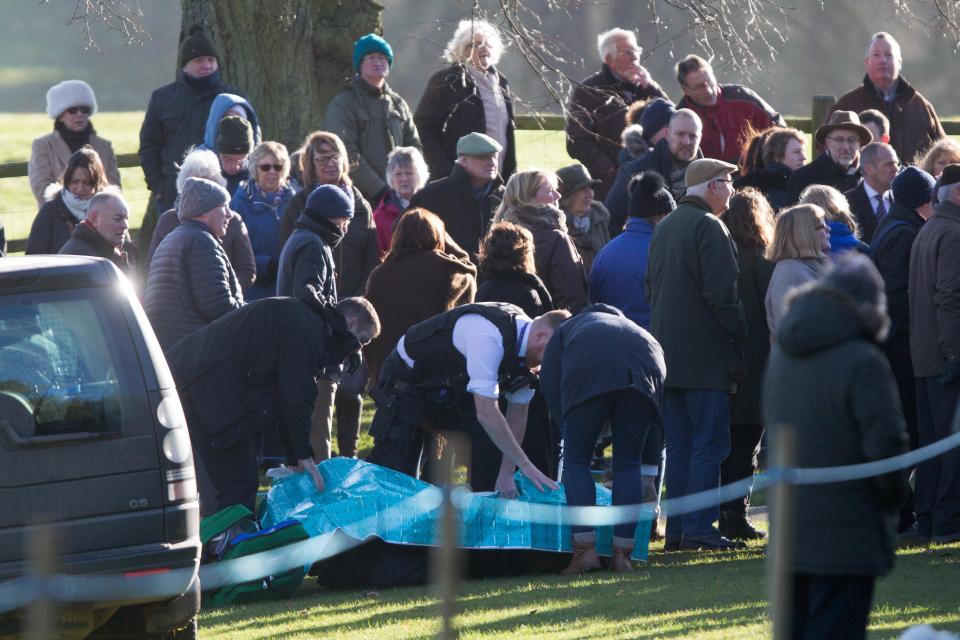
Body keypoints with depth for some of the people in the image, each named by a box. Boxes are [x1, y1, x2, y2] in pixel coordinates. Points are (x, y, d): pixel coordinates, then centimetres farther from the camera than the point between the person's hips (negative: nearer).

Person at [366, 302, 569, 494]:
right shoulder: (488, 337, -38)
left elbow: (518, 411, -4)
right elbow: (486, 412, -40)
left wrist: (507, 474, -8)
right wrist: (525, 465, -37)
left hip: (452, 388, 7)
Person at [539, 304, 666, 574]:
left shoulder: (564, 331, 37)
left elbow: (550, 383, 18)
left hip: (590, 371, -3)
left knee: (576, 461, 8)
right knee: (628, 464, 12)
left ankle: (585, 549, -1)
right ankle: (622, 553, 6)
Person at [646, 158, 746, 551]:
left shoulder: (664, 228, 16)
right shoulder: (709, 228, -12)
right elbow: (721, 294, -17)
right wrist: (741, 336, -9)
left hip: (668, 352, 8)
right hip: (706, 356, -8)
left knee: (679, 445, 10)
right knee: (709, 444, -6)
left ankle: (676, 530, 9)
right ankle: (698, 528, -10)